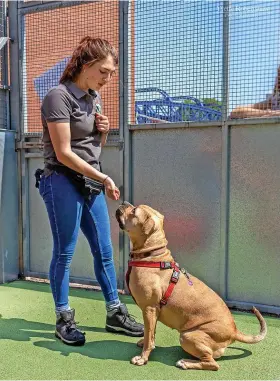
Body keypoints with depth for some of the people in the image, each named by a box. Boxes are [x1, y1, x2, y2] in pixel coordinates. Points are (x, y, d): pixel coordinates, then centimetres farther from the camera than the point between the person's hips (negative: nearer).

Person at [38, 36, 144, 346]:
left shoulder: (94, 97, 13)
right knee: (64, 253, 1)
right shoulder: (59, 96, -11)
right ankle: (63, 320, 18)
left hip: (90, 182, 8)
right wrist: (104, 178, -18)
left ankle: (114, 314, 22)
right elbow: (63, 153, -17)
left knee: (104, 251, 9)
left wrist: (103, 131, 0)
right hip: (63, 182, -7)